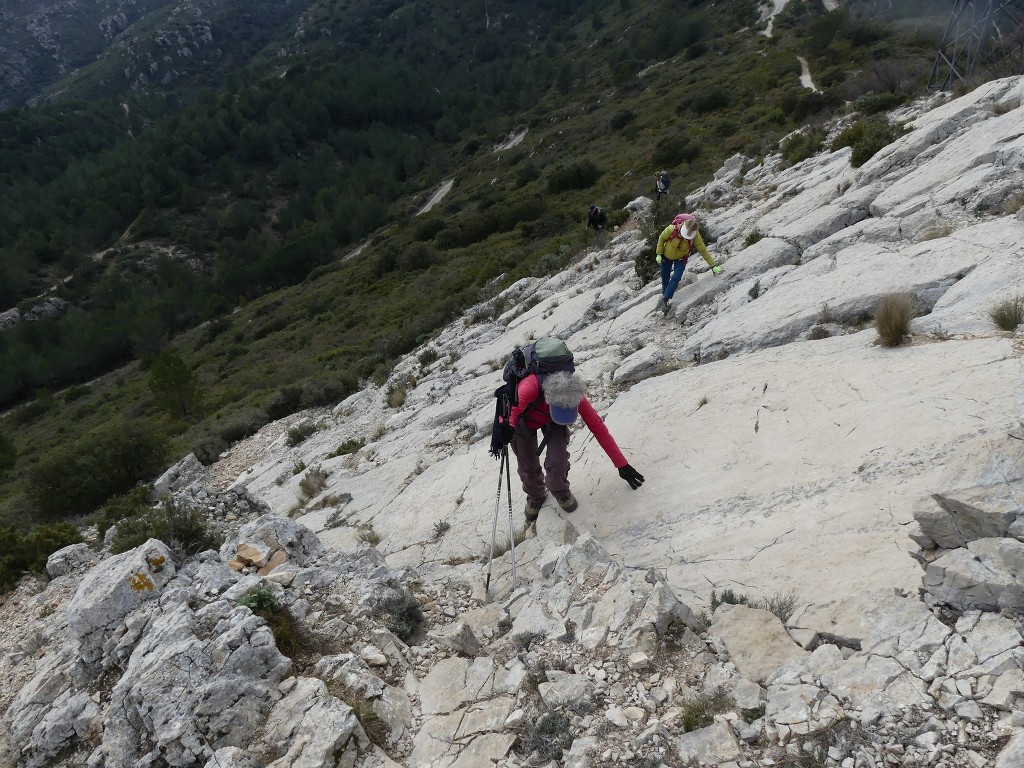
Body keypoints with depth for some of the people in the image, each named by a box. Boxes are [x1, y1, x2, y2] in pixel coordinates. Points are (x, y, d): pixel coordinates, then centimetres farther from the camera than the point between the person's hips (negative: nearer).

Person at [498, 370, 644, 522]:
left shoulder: (576, 398, -34)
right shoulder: (530, 388, -46)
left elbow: (599, 429, -25)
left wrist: (622, 465, -21)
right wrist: (507, 427, -70)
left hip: (552, 423, 1)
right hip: (523, 421, -1)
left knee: (557, 461, -15)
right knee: (528, 466, 5)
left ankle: (561, 493, 20)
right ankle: (535, 497, 40)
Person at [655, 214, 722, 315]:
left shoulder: (695, 236, -30)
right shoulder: (672, 229, -34)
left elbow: (703, 251, -21)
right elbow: (661, 239, -14)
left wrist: (713, 266, -22)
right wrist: (659, 254, -11)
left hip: (681, 258, 0)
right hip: (667, 256, 0)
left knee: (676, 278, -18)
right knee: (665, 279, 7)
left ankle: (664, 300, -13)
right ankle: (664, 295, 31)